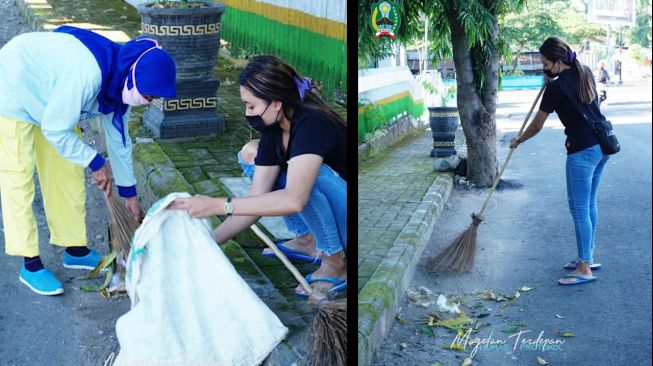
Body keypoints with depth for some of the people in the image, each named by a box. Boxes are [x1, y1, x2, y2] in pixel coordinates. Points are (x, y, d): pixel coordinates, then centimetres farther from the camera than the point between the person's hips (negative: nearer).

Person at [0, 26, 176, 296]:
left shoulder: (120, 81, -11)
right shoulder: (88, 73, -39)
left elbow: (118, 137, 1)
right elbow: (56, 130, -29)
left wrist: (128, 192, 7)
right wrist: (95, 163, -18)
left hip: (48, 100, 9)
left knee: (68, 172, 8)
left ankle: (75, 250, 20)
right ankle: (30, 265, 3)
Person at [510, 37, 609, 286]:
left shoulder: (556, 88, -14)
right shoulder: (585, 73, 8)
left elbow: (536, 126, -4)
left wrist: (518, 141, 13)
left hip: (582, 150, -9)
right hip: (602, 144, 9)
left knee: (579, 208, -3)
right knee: (589, 204, 17)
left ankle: (585, 269, 0)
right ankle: (588, 257, 25)